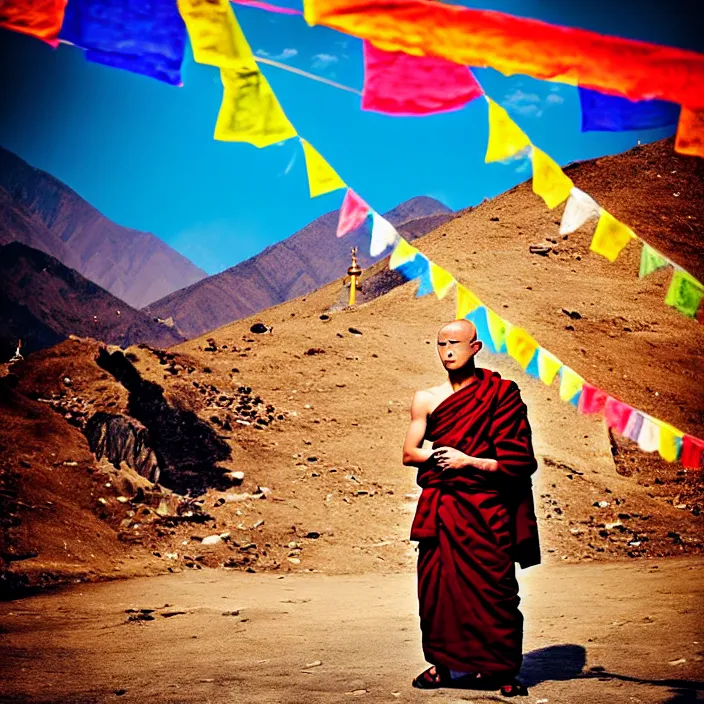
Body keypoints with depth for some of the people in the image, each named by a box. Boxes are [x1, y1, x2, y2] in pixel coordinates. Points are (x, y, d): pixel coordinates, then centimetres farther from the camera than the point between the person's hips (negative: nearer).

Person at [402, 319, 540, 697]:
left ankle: (502, 669, 7)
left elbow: (518, 460, -3)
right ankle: (443, 663, 16)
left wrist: (470, 460, -10)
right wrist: (441, 456, -10)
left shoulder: (501, 394, 2)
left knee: (492, 587, -4)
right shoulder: (426, 399, 10)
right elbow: (409, 453, 7)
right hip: (440, 509, 3)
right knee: (438, 584, 2)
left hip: (486, 509, -2)